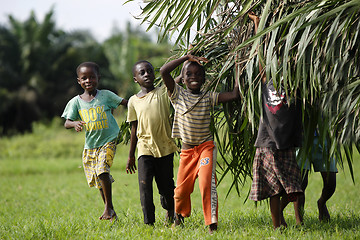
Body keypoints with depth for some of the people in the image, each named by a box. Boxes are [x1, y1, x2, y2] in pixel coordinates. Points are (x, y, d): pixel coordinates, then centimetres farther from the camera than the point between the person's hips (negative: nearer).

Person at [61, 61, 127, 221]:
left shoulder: (106, 96, -2)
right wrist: (75, 123, -26)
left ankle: (109, 207, -13)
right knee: (98, 180, 8)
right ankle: (110, 212, 23)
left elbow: (126, 103, 2)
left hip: (108, 142, -3)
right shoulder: (76, 102, 1)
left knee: (102, 170, -24)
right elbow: (66, 123, -4)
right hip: (90, 146, 3)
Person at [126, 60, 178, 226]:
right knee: (145, 185, -11)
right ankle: (148, 222, -7)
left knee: (166, 185, 9)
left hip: (165, 147, 0)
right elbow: (134, 129, 13)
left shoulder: (164, 92, 3)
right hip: (145, 148, 1)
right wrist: (130, 156, 15)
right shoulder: (134, 101, 7)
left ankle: (170, 212, 35)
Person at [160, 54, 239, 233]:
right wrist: (187, 57, -12)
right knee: (182, 190, 8)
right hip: (187, 150, 1)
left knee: (207, 182, -23)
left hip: (206, 146, -1)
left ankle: (212, 223, -20)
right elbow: (164, 71, -14)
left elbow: (234, 95, -7)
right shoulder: (178, 95, -1)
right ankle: (180, 214, 41)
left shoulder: (208, 97, 2)